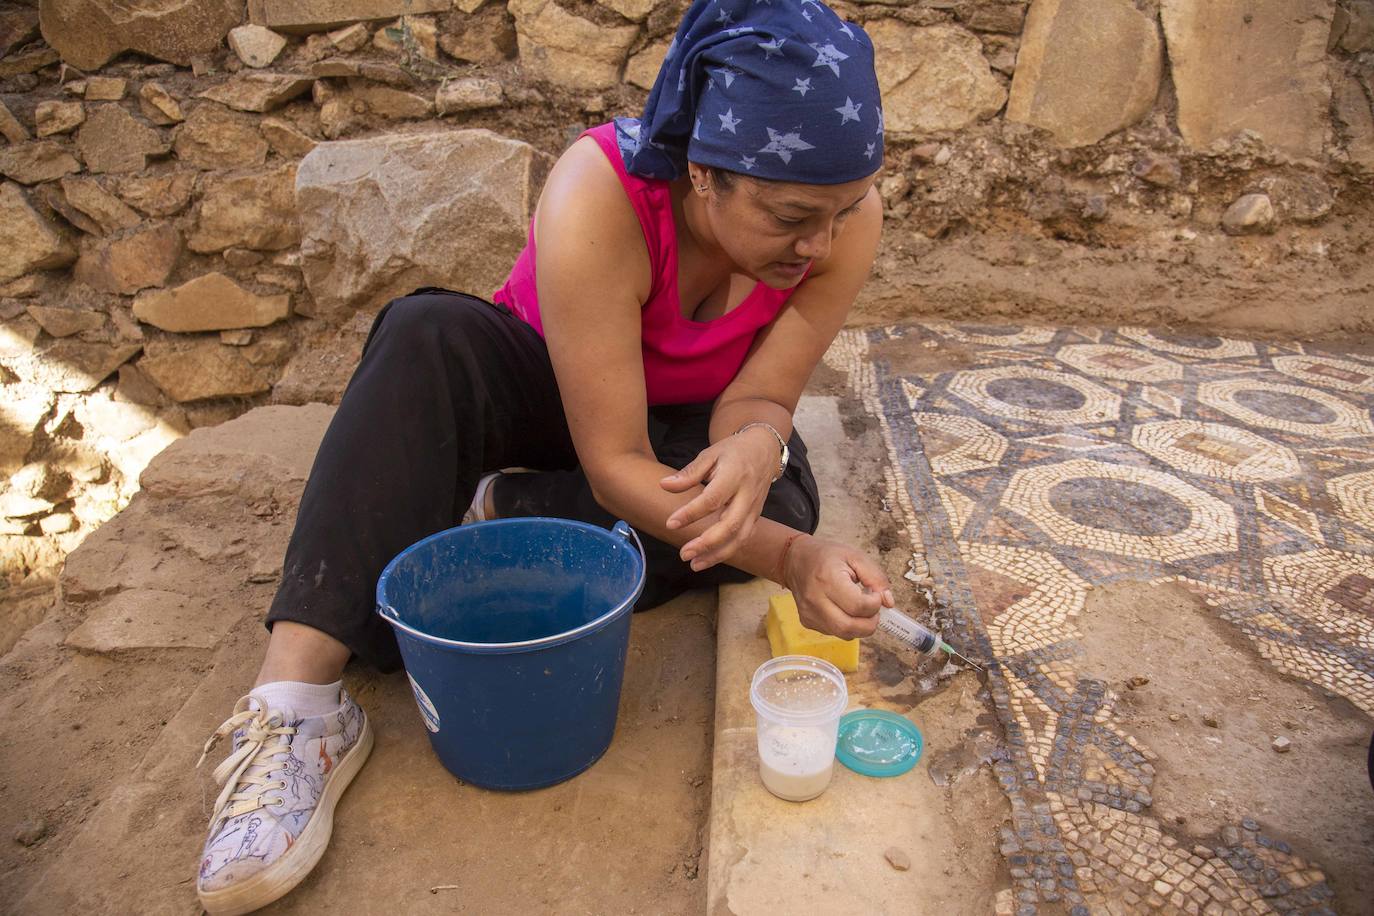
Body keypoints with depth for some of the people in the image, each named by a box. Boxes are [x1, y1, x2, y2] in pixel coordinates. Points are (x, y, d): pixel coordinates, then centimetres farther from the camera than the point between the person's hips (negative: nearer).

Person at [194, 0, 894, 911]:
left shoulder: (846, 217, -25)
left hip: (688, 421, 3)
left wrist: (754, 448, -44)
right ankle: (300, 702, -35)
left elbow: (756, 400, -19)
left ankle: (487, 520, -17)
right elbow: (615, 464, -36)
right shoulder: (597, 198, -36)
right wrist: (789, 562, -45)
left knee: (777, 502, -30)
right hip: (548, 387, -2)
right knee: (429, 336, -33)